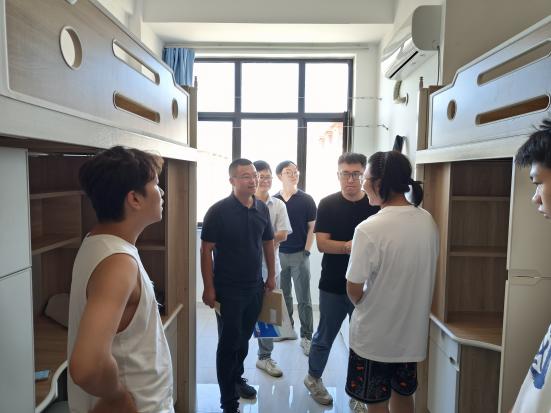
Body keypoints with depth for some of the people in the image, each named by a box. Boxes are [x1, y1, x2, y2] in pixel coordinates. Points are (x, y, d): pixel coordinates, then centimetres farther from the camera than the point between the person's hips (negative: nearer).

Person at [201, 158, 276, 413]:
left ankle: (237, 378, 44)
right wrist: (209, 288, -14)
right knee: (229, 342, 5)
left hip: (255, 287, 5)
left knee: (244, 338, 21)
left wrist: (271, 275, 11)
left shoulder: (262, 208, 2)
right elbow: (206, 250, -13)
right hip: (228, 289, -5)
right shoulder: (218, 211, -15)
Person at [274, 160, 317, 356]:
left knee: (304, 299, 2)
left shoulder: (306, 200, 0)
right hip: (278, 254, 2)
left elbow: (312, 228, 1)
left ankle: (306, 336, 13)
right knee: (283, 296, 14)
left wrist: (306, 251, -5)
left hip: (299, 255, -2)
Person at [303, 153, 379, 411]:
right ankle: (314, 378, 41)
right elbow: (322, 244, -10)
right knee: (325, 337, 16)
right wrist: (349, 246, -26)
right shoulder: (328, 204, -5)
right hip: (333, 286, -1)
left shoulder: (375, 205, -3)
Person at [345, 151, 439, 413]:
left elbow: (354, 291, -18)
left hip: (375, 335, -6)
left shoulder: (369, 229, -25)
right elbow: (422, 272, 7)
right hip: (412, 332, 6)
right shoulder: (428, 221, -5)